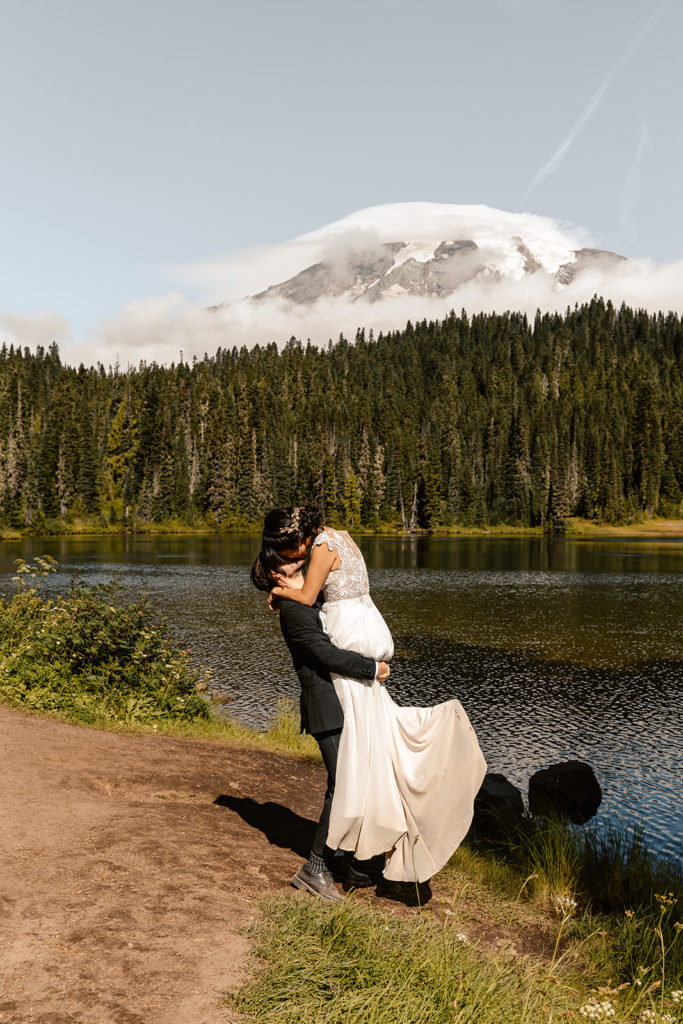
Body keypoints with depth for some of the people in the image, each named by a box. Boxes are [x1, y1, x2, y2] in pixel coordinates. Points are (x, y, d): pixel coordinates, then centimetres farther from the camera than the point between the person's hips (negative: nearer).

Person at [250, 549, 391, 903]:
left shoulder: (315, 600, 15)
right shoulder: (293, 610, -15)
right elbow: (327, 654, -22)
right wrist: (374, 668, -14)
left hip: (345, 705, 9)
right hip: (328, 710, -9)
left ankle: (341, 860, 24)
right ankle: (314, 870, 1)